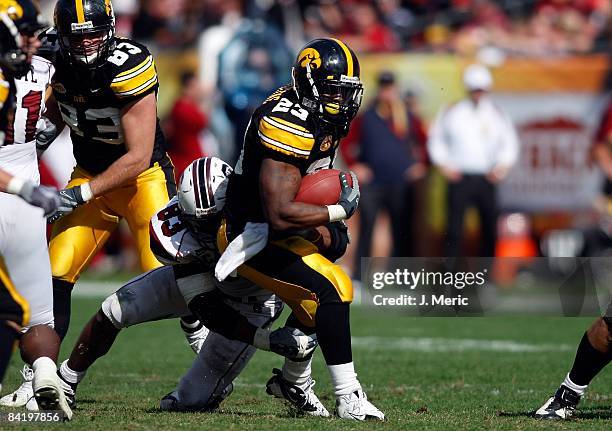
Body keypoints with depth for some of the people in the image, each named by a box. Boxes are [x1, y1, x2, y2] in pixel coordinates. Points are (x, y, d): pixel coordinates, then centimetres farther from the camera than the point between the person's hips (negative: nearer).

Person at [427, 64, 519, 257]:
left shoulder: (497, 115, 10)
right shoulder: (451, 113, 5)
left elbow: (510, 142, 15)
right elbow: (436, 138, 12)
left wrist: (503, 165, 1)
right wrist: (443, 164, 2)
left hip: (487, 179, 2)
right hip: (459, 177, -2)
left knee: (490, 229, 2)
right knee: (454, 229, -7)